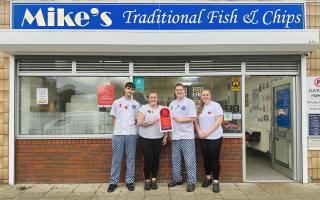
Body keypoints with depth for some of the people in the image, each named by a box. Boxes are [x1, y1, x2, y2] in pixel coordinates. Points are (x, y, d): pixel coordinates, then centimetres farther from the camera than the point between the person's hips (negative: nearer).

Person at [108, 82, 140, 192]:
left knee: (131, 159, 6)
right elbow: (113, 118, 9)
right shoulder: (117, 102, 6)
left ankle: (129, 181, 17)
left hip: (132, 134, 1)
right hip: (118, 134, -1)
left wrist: (131, 125, 0)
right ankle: (113, 182, 14)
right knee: (116, 159, 4)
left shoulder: (136, 104, 9)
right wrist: (119, 127, 2)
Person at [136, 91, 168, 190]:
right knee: (148, 159, -2)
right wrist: (151, 122, -22)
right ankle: (147, 180, 17)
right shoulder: (143, 108, -2)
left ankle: (154, 180, 23)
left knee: (156, 158, 8)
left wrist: (166, 136, 2)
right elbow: (139, 123, -10)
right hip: (146, 138, -3)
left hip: (158, 138, 3)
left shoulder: (162, 108, 7)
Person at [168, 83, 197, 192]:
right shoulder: (172, 103, 14)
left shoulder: (189, 102, -3)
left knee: (190, 161, -2)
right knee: (175, 160, 13)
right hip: (175, 136, 6)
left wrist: (180, 120, -14)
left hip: (187, 136, -6)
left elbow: (193, 118, -10)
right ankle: (177, 179, 27)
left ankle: (191, 182, 8)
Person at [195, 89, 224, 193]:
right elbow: (196, 121, 11)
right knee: (206, 158, 13)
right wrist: (199, 132, -7)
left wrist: (207, 132, -17)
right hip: (203, 138, 5)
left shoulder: (216, 105, -7)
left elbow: (219, 121, -15)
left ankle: (216, 181, 12)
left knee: (214, 159, 1)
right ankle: (208, 178, 29)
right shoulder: (199, 108, 10)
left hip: (215, 137, -5)